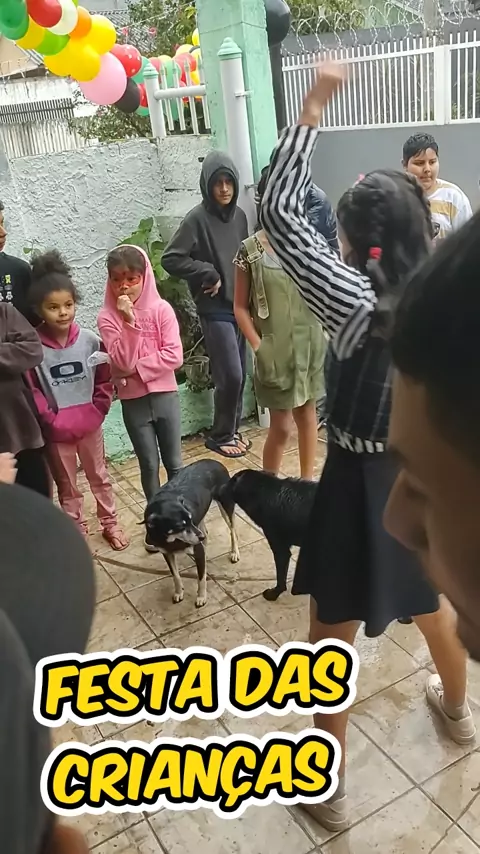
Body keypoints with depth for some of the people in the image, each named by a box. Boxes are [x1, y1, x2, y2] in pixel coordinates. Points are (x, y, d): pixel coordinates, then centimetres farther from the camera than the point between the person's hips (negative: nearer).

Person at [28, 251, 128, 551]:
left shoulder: (90, 340, -10)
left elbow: (105, 380, -1)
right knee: (67, 484, 15)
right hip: (57, 430, -1)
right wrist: (52, 420, -13)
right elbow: (31, 390, -9)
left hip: (89, 424, 1)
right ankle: (77, 531, 31)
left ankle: (111, 523, 34)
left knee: (100, 477, 18)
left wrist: (97, 412, -8)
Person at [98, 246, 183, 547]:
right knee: (149, 465, 9)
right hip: (133, 401, 0)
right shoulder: (108, 317, -7)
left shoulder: (161, 309, -7)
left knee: (174, 462, 11)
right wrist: (129, 322, -25)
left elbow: (174, 356, -13)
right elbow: (122, 361, -18)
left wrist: (138, 368, -16)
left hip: (165, 395, 0)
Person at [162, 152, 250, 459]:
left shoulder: (239, 215, 7)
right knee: (230, 376, -8)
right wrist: (208, 275, -14)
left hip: (241, 304, 6)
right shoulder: (197, 219, -11)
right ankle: (220, 436, 10)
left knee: (241, 375, 10)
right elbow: (170, 259, -14)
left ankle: (233, 430, 25)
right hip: (215, 309, -6)